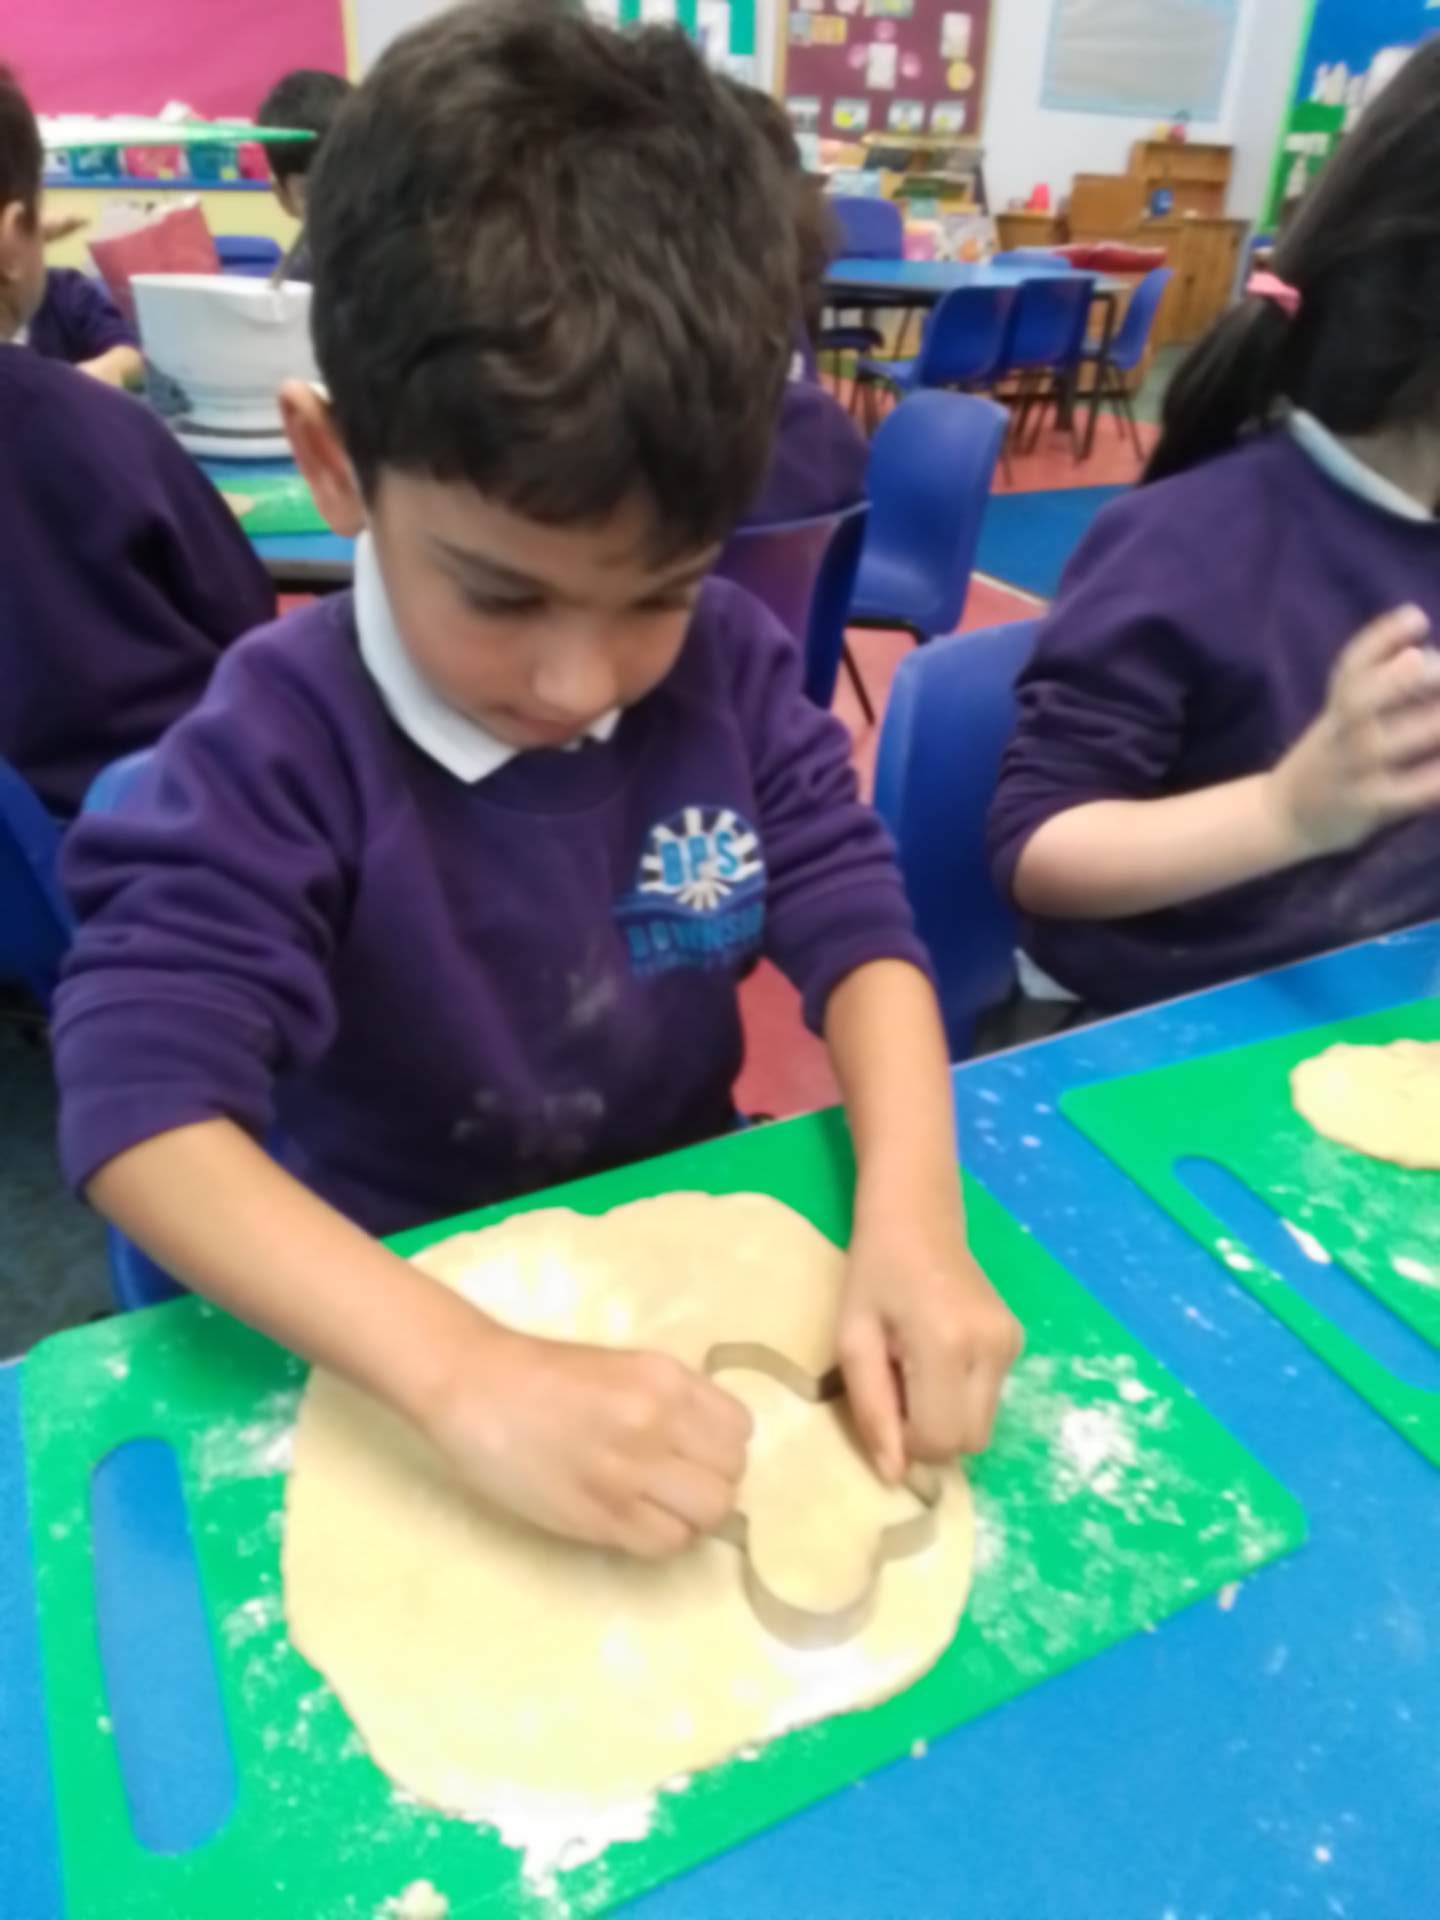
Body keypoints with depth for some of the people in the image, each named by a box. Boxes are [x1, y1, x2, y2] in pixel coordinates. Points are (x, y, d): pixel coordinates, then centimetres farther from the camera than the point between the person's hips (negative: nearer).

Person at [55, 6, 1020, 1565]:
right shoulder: (282, 742, -19)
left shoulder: (729, 664, -8)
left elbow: (859, 930, -10)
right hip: (400, 1312, -2)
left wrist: (911, 1223, -26)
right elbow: (139, 1102, -27)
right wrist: (469, 1374, -40)